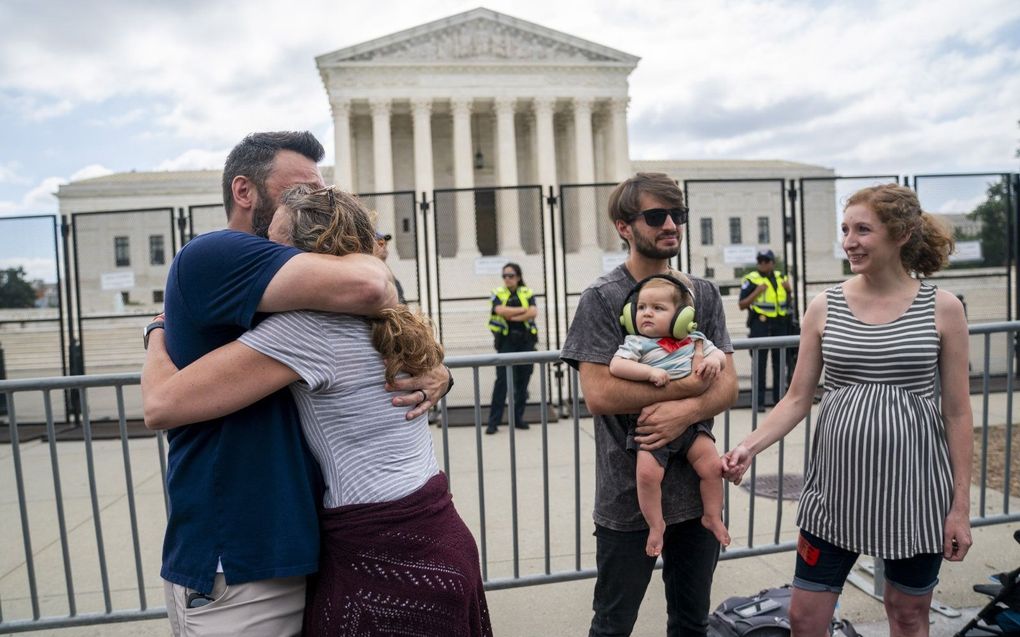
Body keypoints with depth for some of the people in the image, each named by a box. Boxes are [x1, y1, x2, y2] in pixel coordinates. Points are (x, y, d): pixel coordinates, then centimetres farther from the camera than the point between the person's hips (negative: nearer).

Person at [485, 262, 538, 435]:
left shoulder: (527, 293, 7)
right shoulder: (498, 293, 5)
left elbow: (534, 312, -9)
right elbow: (500, 310, -15)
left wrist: (512, 316, -12)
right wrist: (523, 310, -10)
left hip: (526, 341, 2)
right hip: (506, 342, -2)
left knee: (523, 381, 6)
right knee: (502, 380, -6)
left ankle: (518, 418, 17)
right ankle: (493, 421, -2)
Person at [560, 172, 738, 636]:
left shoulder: (704, 294, 5)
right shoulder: (602, 298, -9)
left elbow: (727, 385, 1)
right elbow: (599, 395, -18)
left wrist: (687, 410, -21)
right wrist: (692, 382, -14)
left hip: (696, 487, 4)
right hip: (628, 492, -4)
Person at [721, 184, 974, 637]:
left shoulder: (942, 309, -3)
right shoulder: (825, 307, -1)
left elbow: (957, 412, 0)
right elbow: (797, 399, 0)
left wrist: (961, 504, -1)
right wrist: (749, 446, -14)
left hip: (914, 486, -1)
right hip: (837, 485, 1)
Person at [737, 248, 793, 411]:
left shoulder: (781, 277, 12)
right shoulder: (751, 279, -3)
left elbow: (789, 299, 23)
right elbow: (742, 305, -7)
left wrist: (789, 289, 3)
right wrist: (756, 292, -19)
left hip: (780, 324, 5)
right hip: (760, 324, -5)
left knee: (779, 362, 11)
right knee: (760, 363, -5)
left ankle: (779, 397, 21)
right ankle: (759, 401, -1)